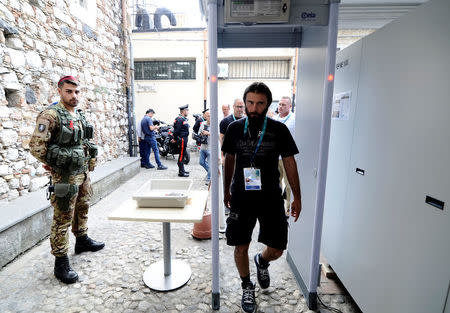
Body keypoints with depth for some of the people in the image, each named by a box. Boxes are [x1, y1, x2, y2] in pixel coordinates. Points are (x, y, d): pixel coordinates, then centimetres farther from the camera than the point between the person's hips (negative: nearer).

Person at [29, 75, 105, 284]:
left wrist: (89, 161, 13)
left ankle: (82, 240, 41)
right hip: (65, 177, -8)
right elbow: (36, 145, -17)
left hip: (83, 173, 8)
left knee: (82, 209, 21)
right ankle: (61, 263, 13)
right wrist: (54, 165, -10)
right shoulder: (51, 115, -13)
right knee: (62, 219, 0)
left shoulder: (79, 115, 11)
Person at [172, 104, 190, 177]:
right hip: (182, 139, -10)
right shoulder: (179, 119, -16)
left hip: (185, 138, 10)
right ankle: (181, 172, -1)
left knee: (183, 154, 17)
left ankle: (182, 169, 28)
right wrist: (175, 139, -9)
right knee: (181, 155, -6)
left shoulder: (184, 119, 16)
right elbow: (176, 130, -19)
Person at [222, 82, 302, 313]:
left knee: (276, 251, 7)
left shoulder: (279, 130, -4)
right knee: (241, 248, 9)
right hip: (241, 198, 1)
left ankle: (261, 261, 44)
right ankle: (247, 287, 38)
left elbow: (289, 163, 2)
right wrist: (227, 190, 14)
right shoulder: (235, 128, 0)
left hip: (271, 198, 0)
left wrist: (297, 197, 2)